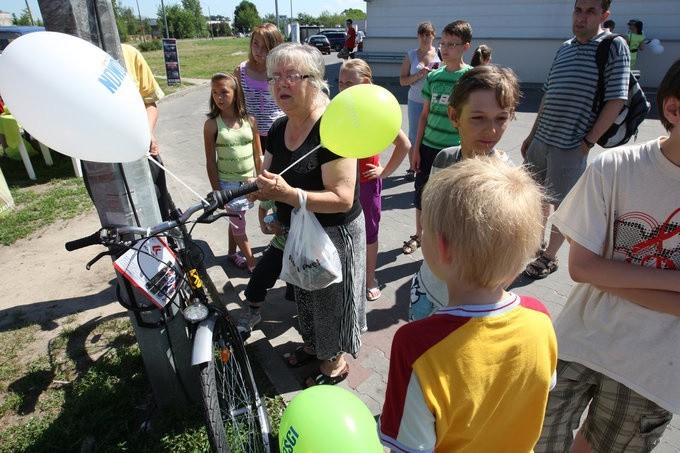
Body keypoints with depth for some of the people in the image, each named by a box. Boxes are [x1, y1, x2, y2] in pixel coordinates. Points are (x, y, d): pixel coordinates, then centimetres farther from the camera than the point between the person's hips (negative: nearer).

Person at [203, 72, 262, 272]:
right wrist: (217, 191, -8)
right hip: (227, 183, -2)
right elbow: (211, 161, -7)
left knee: (236, 220, 17)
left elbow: (258, 155, 3)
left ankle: (232, 252, 37)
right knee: (238, 224, 3)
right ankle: (252, 262, 17)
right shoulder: (212, 124, -9)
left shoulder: (249, 121, -2)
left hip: (249, 181, 3)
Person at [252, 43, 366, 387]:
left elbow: (343, 199, -29)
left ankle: (335, 362, 38)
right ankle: (312, 344, 52)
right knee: (304, 293, 25)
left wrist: (289, 194, -38)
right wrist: (259, 188, -14)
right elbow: (268, 183, 9)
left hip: (335, 234, -8)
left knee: (330, 299, 11)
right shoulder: (279, 129, 2)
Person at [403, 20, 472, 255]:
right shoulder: (434, 76, 5)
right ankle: (418, 235, 35)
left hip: (455, 150, -4)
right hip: (429, 146, 4)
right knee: (421, 192, 13)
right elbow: (425, 114, 8)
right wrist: (416, 147, 6)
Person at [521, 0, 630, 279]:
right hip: (542, 139, 7)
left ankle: (549, 257, 22)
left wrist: (588, 141, -14)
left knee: (561, 204, 5)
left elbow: (616, 100, -11)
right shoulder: (564, 48, 12)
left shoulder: (614, 46, -7)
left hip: (571, 145, -6)